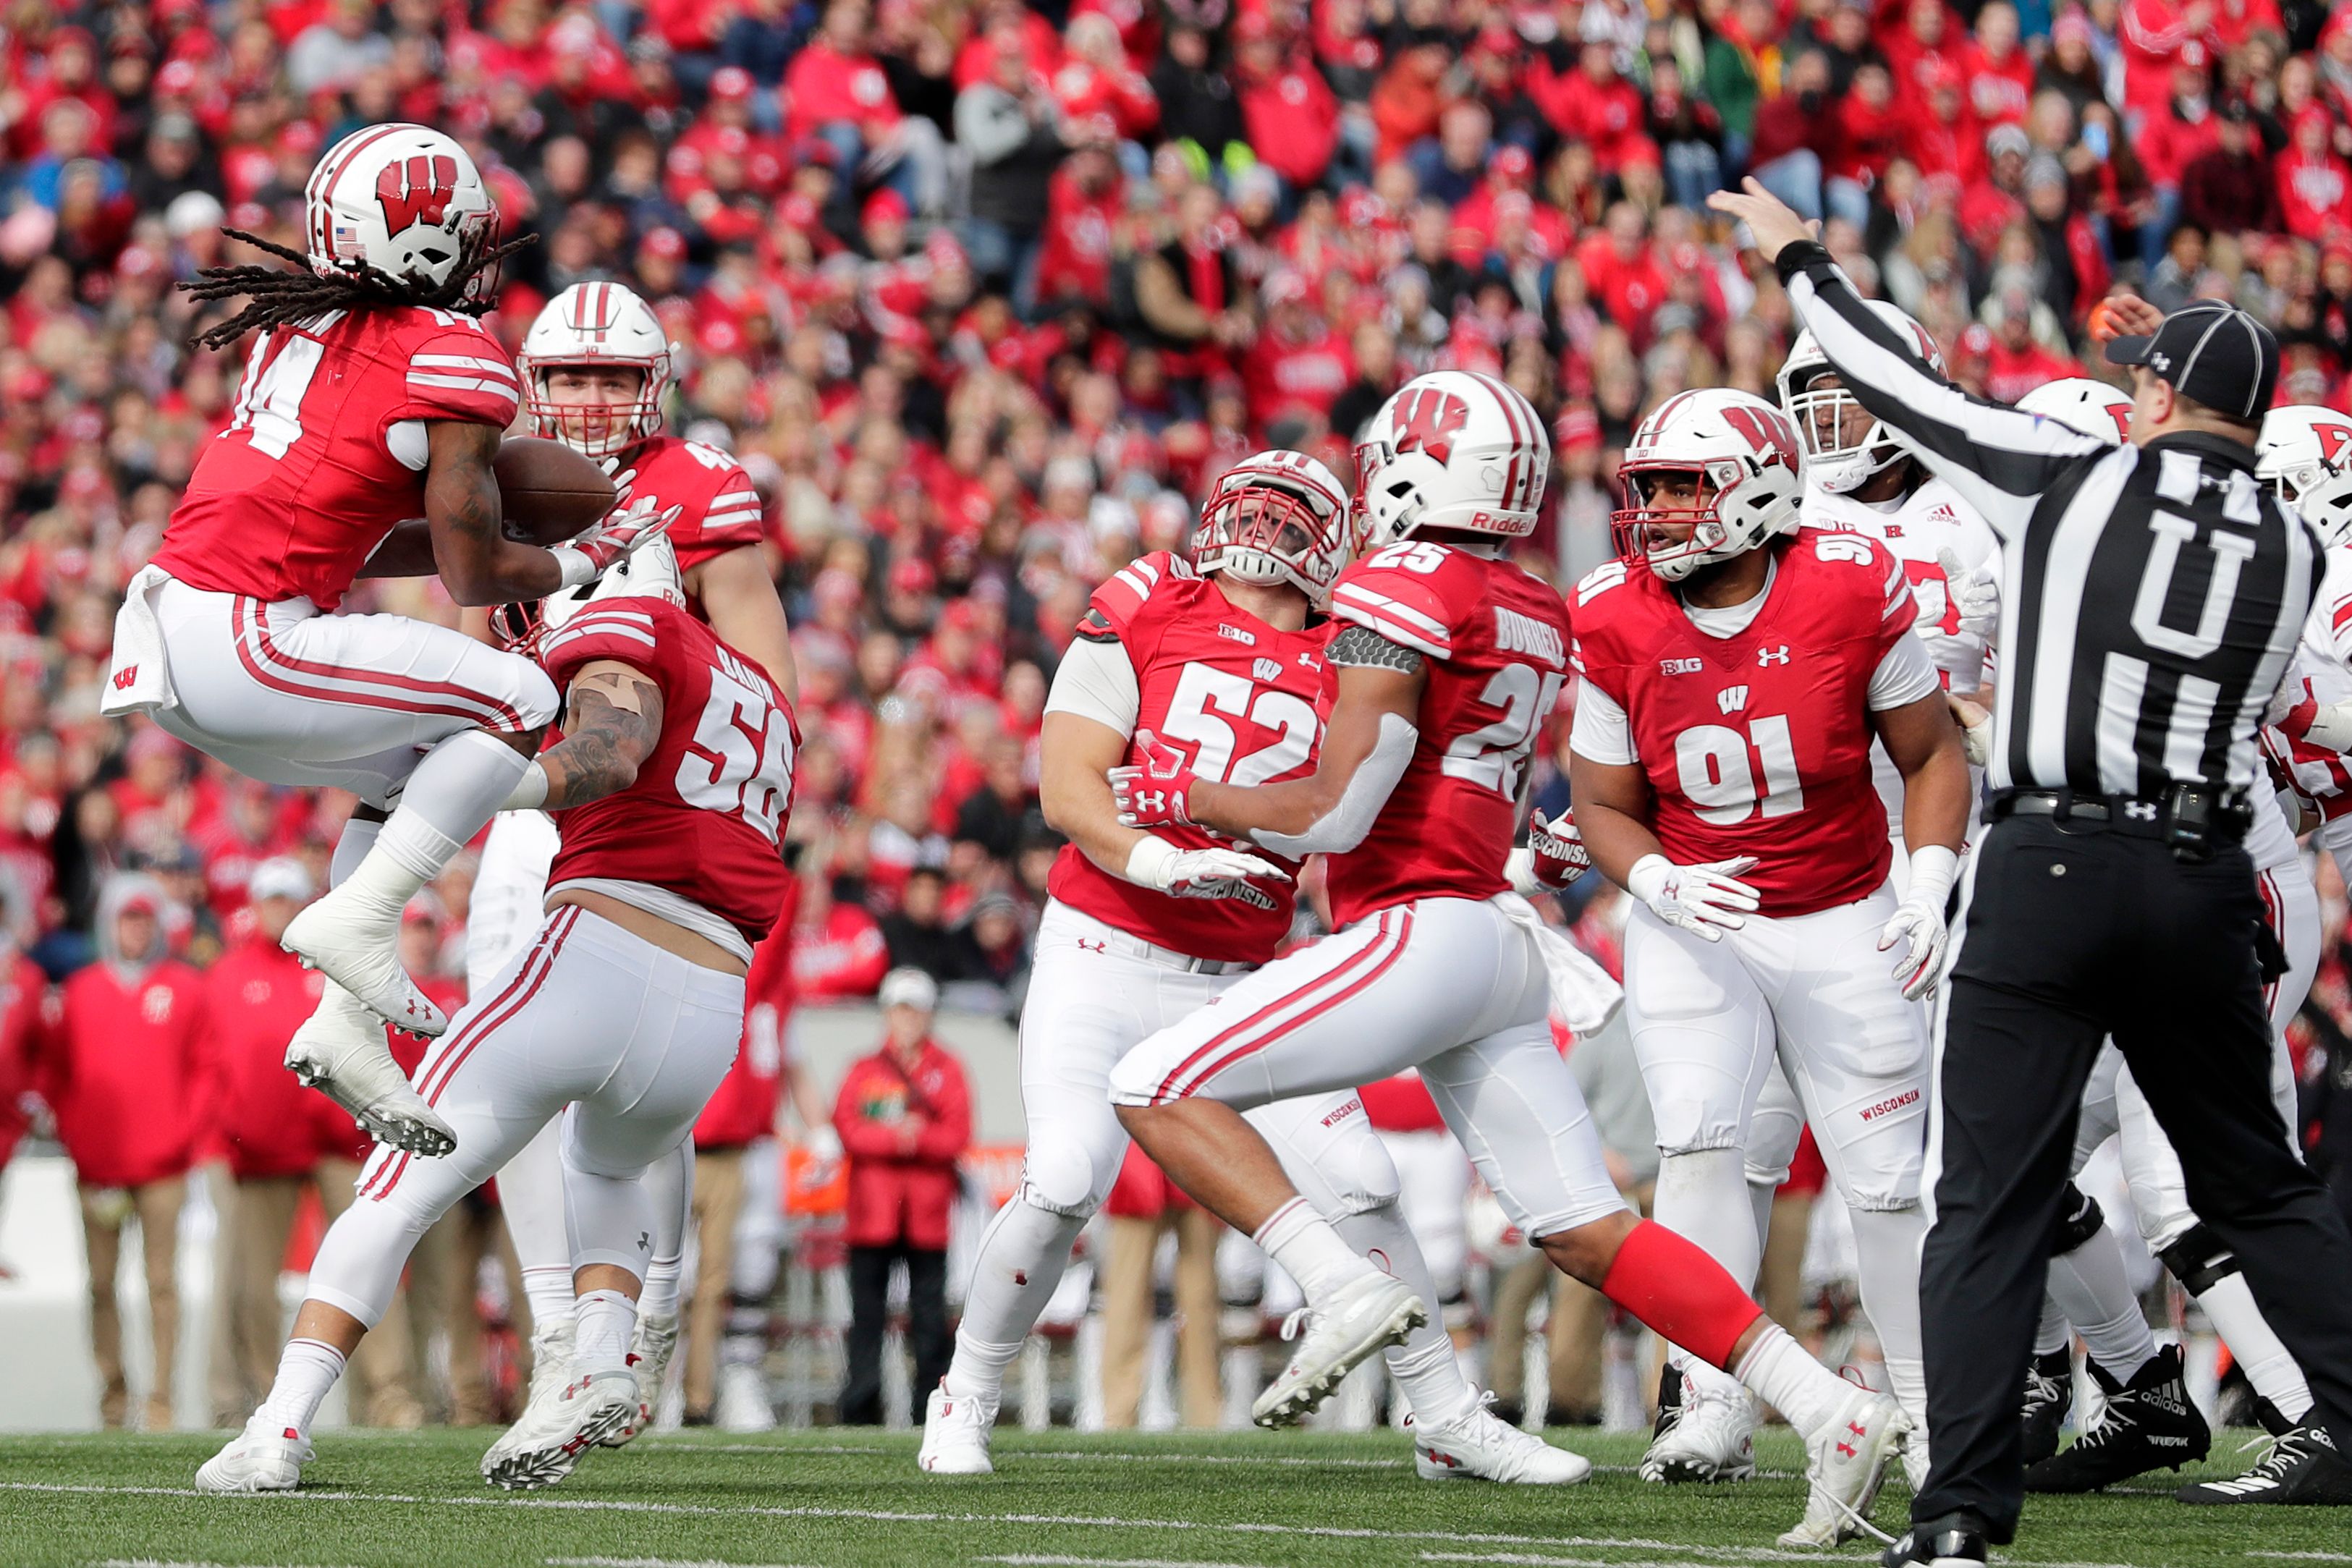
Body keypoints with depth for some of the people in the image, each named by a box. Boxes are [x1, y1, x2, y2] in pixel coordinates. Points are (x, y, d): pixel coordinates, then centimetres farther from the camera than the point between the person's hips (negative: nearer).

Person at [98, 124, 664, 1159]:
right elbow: (474, 577, -5)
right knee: (516, 704, 1)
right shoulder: (454, 361, -8)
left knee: (413, 772, 24)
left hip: (165, 619, 9)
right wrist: (582, 563, 13)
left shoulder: (302, 321, 16)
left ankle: (345, 1029, 15)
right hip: (245, 647, -9)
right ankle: (356, 919, -5)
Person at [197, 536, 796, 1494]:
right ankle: (601, 1367, 11)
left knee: (400, 1191, 3)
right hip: (710, 1015, 7)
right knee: (607, 1171, 36)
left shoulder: (621, 633, 4)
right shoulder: (760, 704, 29)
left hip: (598, 956, -7)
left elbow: (615, 749, -17)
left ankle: (281, 1429, -8)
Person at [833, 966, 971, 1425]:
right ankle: (861, 1403, 1)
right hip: (872, 1210, 1)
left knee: (930, 1310, -3)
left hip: (927, 1212, -1)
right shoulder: (864, 1071, 12)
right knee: (867, 1309, 0)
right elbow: (848, 1129, -1)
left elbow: (958, 1136, 0)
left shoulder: (947, 1069, 10)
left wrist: (919, 1138, -17)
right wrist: (895, 1137, -14)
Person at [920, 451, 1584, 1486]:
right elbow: (1067, 784, -9)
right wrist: (1153, 860, -27)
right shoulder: (1147, 613, -2)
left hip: (1240, 981, 3)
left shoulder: (1346, 668, 5)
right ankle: (964, 1405, 5)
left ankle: (1448, 1424, 13)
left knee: (1357, 1186, -2)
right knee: (1063, 1185, -17)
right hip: (1103, 958, -3)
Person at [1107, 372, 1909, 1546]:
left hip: (1421, 930, -8)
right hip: (1503, 947, 8)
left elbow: (1335, 813, -13)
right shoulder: (1535, 621, 14)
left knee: (1157, 1088, -5)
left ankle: (1346, 1292, -19)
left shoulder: (1405, 590, -11)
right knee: (1587, 1233, 8)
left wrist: (1185, 796, 0)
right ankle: (1835, 1416, 0)